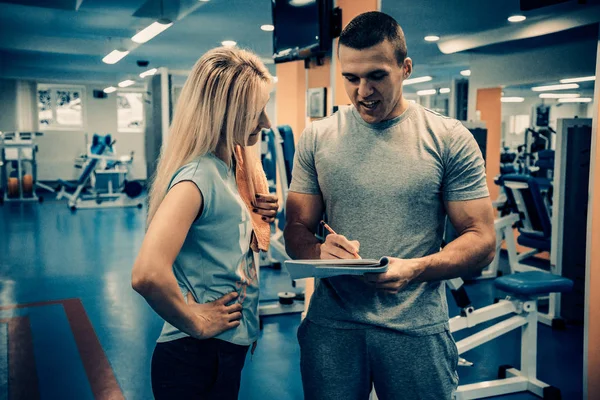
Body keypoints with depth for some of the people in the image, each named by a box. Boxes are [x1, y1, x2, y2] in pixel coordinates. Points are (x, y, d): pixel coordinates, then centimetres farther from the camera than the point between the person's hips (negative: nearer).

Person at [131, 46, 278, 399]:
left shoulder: (226, 169, 3)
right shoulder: (198, 177, -23)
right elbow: (148, 274, -35)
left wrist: (258, 218, -3)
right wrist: (195, 322, -20)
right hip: (199, 360, -8)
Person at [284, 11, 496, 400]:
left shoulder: (450, 140, -3)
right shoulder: (316, 138, 3)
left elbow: (482, 240, -3)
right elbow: (297, 229, 7)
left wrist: (415, 269, -21)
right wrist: (319, 250, -17)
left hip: (418, 327, -1)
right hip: (331, 324, 2)